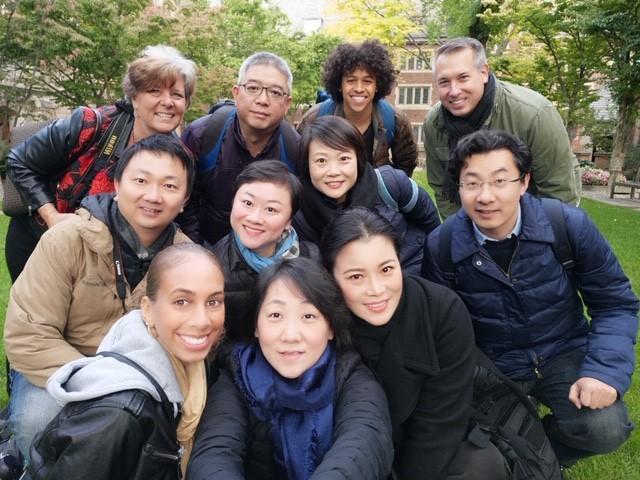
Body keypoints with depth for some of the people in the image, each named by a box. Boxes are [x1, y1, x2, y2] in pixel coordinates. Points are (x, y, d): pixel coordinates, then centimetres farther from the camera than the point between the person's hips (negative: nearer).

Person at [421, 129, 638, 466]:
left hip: (564, 354, 0)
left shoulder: (569, 224, -16)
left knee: (606, 428, -25)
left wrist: (605, 370, -21)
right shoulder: (441, 246, -15)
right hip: (490, 366, 0)